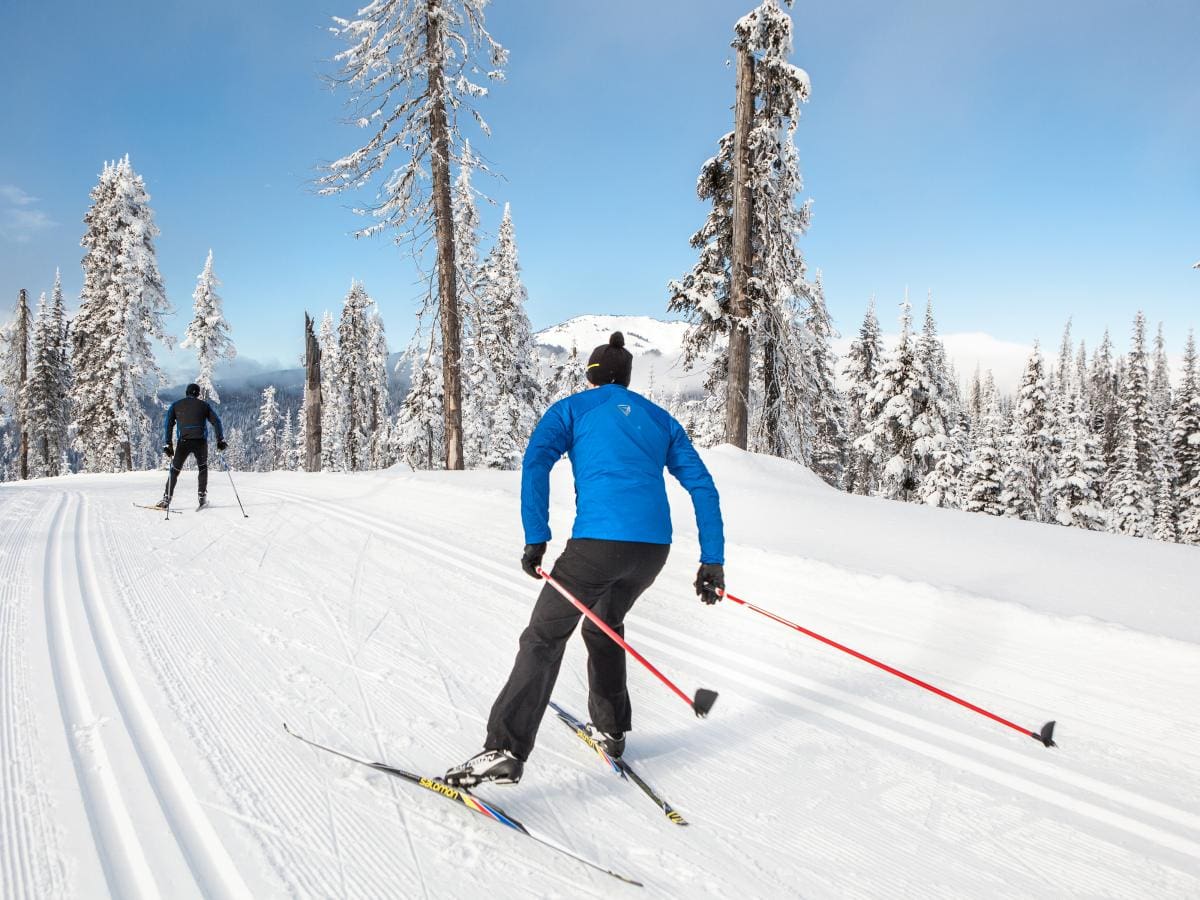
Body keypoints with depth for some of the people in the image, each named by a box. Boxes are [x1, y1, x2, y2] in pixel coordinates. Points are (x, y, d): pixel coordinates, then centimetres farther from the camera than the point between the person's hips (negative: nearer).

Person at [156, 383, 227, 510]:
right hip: (201, 442, 0)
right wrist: (220, 440, 6)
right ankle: (203, 497, 14)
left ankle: (166, 499, 7)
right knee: (203, 467, 21)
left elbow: (168, 425, 4)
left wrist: (167, 444, 4)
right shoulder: (204, 405, 13)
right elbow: (216, 421, 5)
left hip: (184, 442, 0)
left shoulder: (176, 405, 13)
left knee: (175, 470, 12)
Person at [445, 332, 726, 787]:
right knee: (604, 625, 28)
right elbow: (703, 487, 15)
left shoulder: (572, 409, 12)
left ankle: (505, 751, -8)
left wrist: (536, 540, -9)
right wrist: (712, 561, 14)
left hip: (597, 541, -5)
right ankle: (611, 729, 35)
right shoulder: (660, 419, 23)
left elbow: (535, 464, -6)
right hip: (655, 547, 5)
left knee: (544, 638, 1)